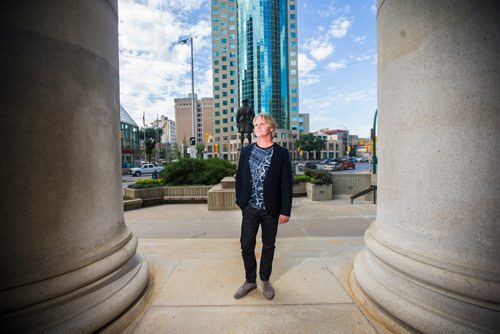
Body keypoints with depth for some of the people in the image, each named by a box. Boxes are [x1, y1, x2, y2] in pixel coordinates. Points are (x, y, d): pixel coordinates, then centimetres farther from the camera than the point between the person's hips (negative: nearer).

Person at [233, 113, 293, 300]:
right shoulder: (246, 151, 4)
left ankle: (265, 280, 36)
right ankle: (250, 280, 31)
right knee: (246, 245, 7)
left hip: (271, 209, -1)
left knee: (268, 246, 14)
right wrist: (240, 201, 4)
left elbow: (286, 183, -6)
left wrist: (285, 210, -8)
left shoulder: (281, 153, -4)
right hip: (250, 208, 2)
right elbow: (239, 177, 7)